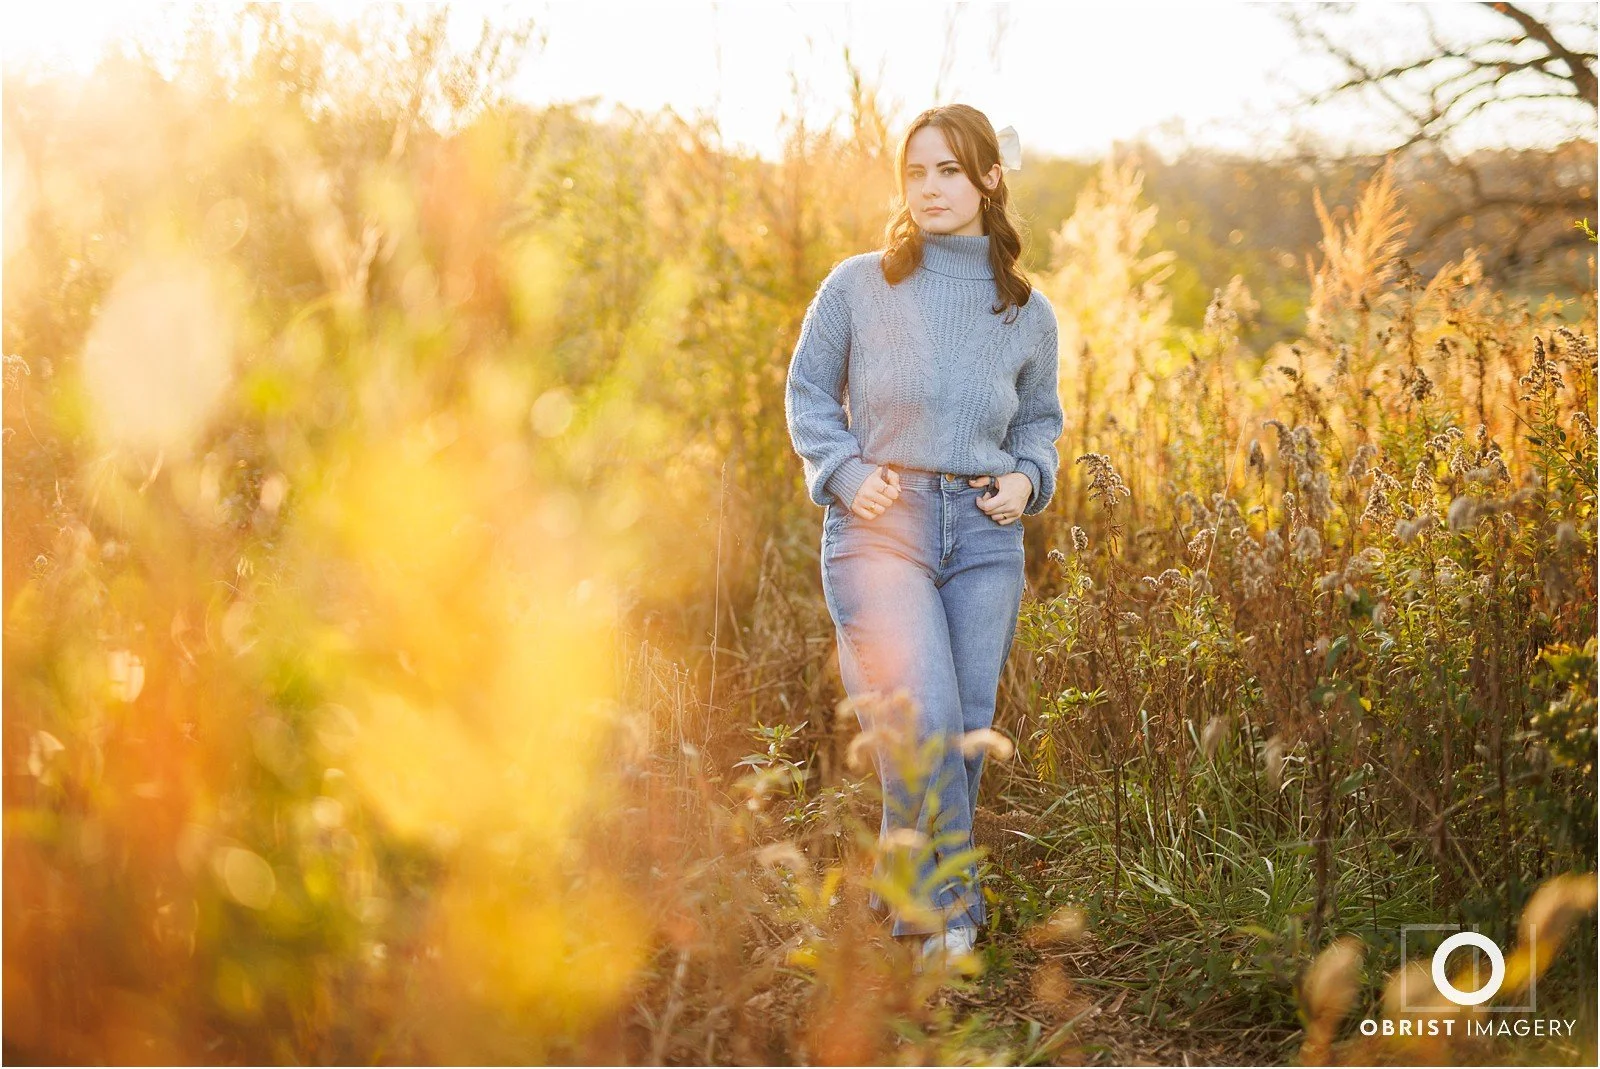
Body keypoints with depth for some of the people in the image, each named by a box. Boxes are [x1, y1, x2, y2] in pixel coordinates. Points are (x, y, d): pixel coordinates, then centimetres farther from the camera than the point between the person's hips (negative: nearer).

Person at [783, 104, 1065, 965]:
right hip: (880, 525, -3)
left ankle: (913, 902, 23)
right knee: (924, 722, -16)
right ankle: (944, 910, 0)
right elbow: (808, 394, 9)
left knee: (965, 734, 4)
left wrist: (1029, 478, 3)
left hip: (985, 538, 3)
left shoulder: (1026, 314, 10)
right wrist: (847, 473, -6)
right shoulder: (856, 286, 2)